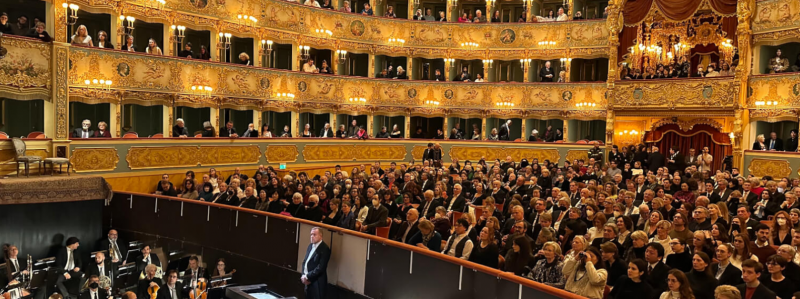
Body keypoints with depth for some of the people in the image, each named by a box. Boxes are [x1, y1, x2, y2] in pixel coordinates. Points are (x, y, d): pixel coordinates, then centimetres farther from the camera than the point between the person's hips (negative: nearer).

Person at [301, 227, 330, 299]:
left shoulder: (324, 249, -15)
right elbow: (305, 261, 13)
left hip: (317, 283, -7)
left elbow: (320, 268, -19)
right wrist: (303, 275, -3)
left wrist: (307, 277, -15)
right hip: (308, 281, 7)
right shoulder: (310, 246, 11)